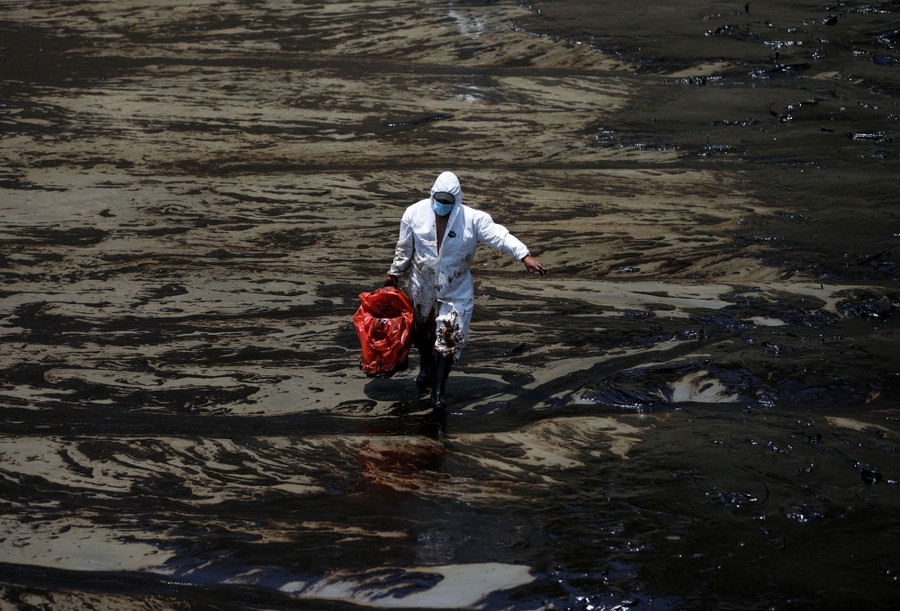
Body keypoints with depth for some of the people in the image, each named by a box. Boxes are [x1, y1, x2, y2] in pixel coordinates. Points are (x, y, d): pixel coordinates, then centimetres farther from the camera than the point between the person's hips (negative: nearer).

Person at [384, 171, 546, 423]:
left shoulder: (472, 219, -16)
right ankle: (427, 368, 49)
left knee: (448, 341, -6)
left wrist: (525, 256, -36)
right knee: (423, 331, 20)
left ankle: (438, 395, -3)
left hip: (455, 291, -2)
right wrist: (394, 274, 12)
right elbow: (404, 248, 3)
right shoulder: (415, 214, -10)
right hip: (422, 287, 2)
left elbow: (500, 236, -24)